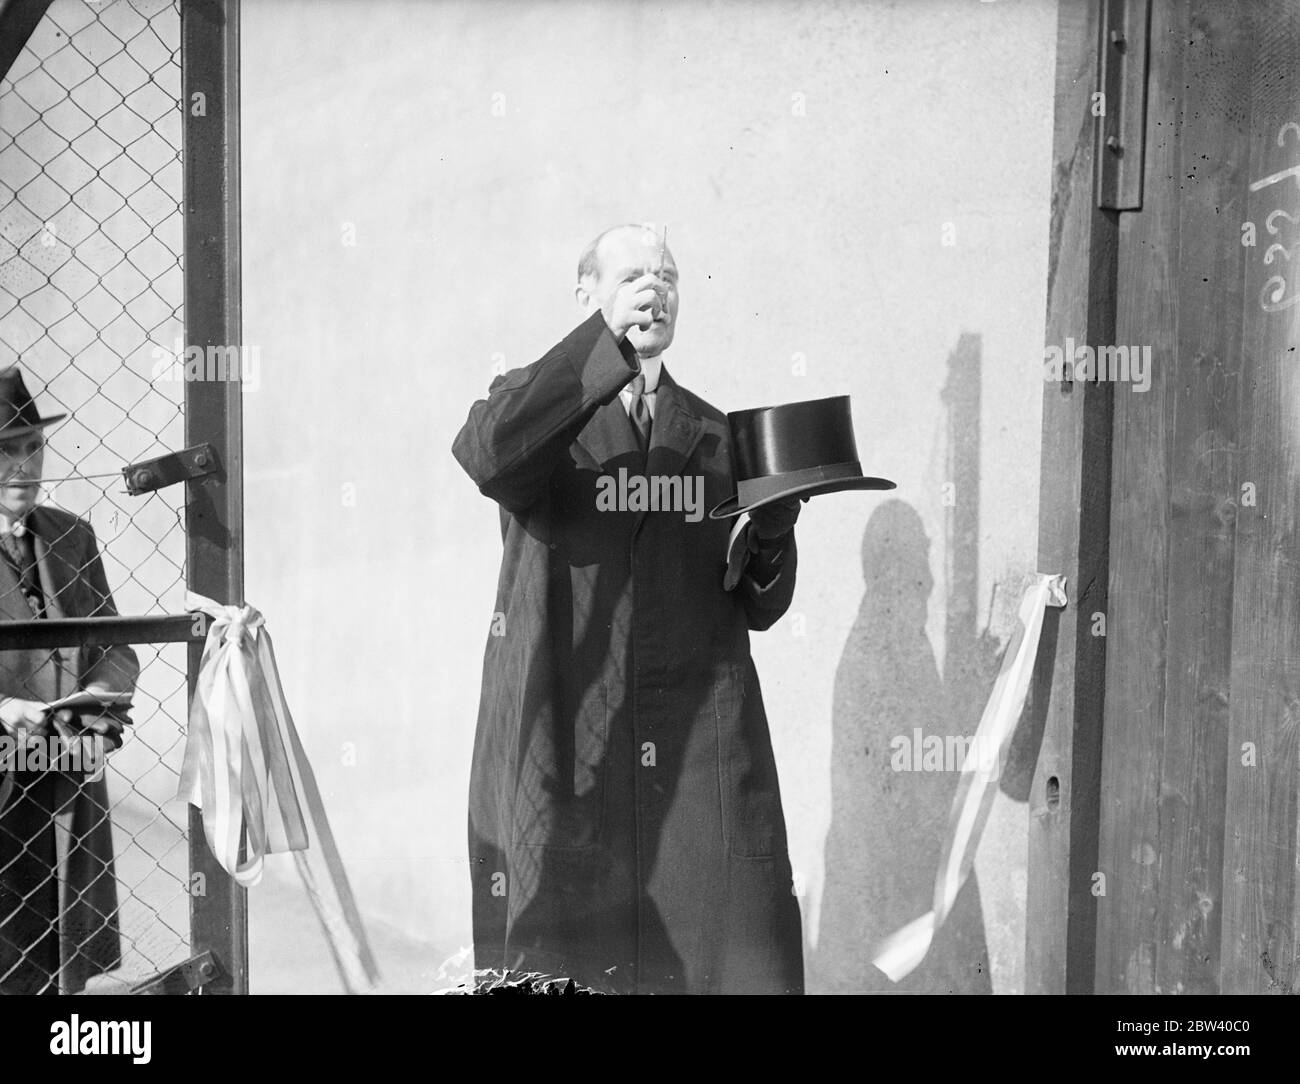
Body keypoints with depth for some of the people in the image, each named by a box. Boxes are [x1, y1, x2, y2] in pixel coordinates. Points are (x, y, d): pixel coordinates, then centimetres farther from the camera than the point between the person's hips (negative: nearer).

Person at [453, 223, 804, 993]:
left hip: (705, 756, 3)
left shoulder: (716, 434, 14)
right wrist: (607, 336, -20)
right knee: (559, 962, 2)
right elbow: (486, 454, -20)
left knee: (743, 956, 1)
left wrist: (775, 519, -8)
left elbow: (760, 607, 12)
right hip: (561, 750, -2)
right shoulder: (539, 412, 6)